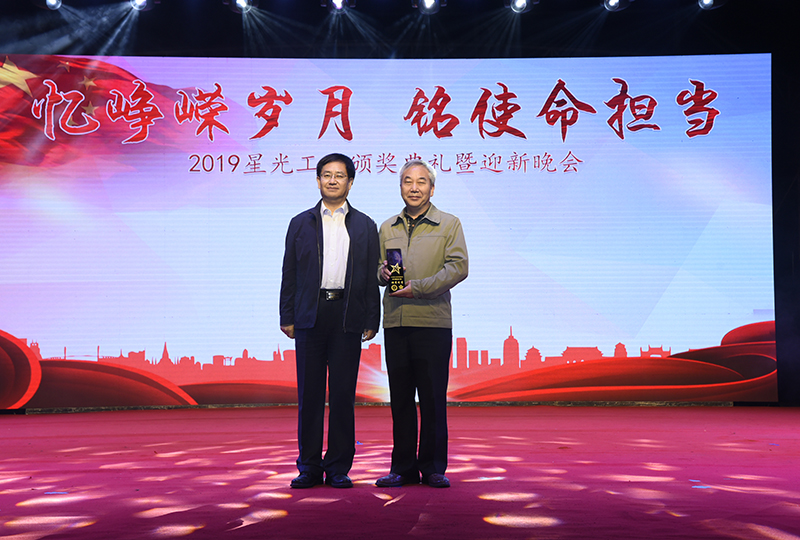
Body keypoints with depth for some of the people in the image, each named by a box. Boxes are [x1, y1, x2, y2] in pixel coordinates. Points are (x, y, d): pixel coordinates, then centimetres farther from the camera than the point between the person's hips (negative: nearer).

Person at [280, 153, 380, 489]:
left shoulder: (364, 226, 12)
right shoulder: (301, 223, 12)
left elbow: (372, 277, 8)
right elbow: (290, 273, 9)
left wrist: (372, 320, 1)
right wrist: (287, 317, 2)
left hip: (348, 318, 0)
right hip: (310, 316, 1)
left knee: (343, 395, 2)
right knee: (309, 394, 4)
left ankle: (339, 467, 12)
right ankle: (309, 467, 14)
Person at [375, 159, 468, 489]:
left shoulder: (449, 224, 6)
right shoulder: (387, 228, 17)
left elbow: (458, 267, -5)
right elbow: (379, 267, 22)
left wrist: (418, 287, -14)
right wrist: (382, 273, -2)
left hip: (433, 322, -3)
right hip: (395, 322, 3)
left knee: (433, 398, 0)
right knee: (400, 397, 7)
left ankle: (434, 468, 12)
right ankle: (403, 467, 17)